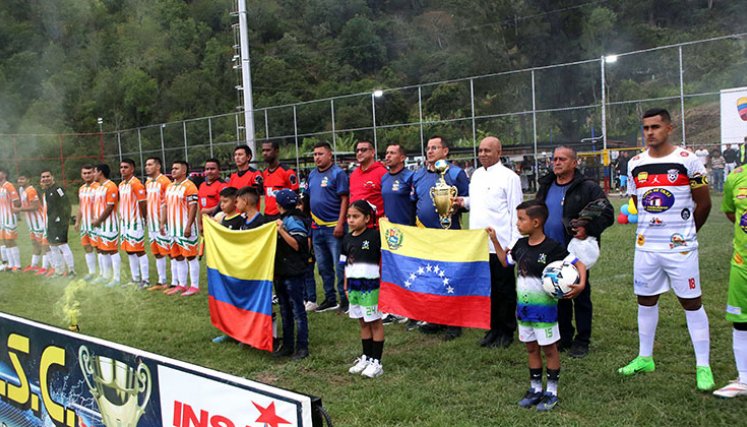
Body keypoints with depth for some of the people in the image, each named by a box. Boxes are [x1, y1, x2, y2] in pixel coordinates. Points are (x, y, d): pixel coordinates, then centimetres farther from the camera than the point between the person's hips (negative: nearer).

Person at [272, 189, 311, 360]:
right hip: (280, 271, 9)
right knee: (284, 310, 15)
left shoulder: (293, 221, -12)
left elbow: (297, 245, -19)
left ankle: (302, 347, 5)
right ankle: (287, 345, 24)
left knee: (297, 310, -2)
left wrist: (282, 231, -23)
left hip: (293, 273, -9)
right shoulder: (281, 219, 14)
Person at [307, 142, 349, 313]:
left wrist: (340, 223, -18)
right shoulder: (312, 175, 14)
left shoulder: (338, 173, -7)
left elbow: (344, 199, -12)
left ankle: (344, 299, 8)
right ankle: (330, 299, 25)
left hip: (334, 227, -7)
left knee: (339, 265, -2)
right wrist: (310, 224, 12)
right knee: (323, 266, 14)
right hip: (317, 227, 8)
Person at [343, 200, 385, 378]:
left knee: (375, 322, 4)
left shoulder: (375, 235, -10)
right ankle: (366, 357, 26)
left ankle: (377, 362, 11)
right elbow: (346, 265, 13)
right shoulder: (347, 239, 8)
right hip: (353, 285, 6)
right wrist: (346, 287, 12)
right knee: (363, 323, 15)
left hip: (370, 285, -6)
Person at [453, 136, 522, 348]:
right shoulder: (476, 174, 14)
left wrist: (514, 243, -14)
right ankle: (493, 328, 25)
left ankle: (506, 332, 16)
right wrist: (464, 202, 6)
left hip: (500, 245, -7)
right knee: (486, 288, 13)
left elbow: (516, 211, -9)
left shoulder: (508, 176, -7)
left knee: (504, 290, 4)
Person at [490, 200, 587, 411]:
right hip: (524, 307, 7)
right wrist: (495, 241, 12)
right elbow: (505, 261, 19)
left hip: (544, 308, -7)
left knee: (549, 348, 7)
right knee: (531, 348, 16)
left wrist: (581, 284, -33)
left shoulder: (552, 248, -18)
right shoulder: (520, 245, 3)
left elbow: (579, 264, -17)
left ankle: (551, 392, 19)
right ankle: (535, 388, 29)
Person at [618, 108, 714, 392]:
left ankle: (703, 366, 11)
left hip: (680, 248, -5)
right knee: (646, 300, 13)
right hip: (646, 246, 5)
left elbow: (703, 203, -1)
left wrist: (685, 231, 9)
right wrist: (655, 229, 13)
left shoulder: (687, 161, -8)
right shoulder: (635, 165, 6)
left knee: (691, 303, 2)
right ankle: (645, 358, 27)